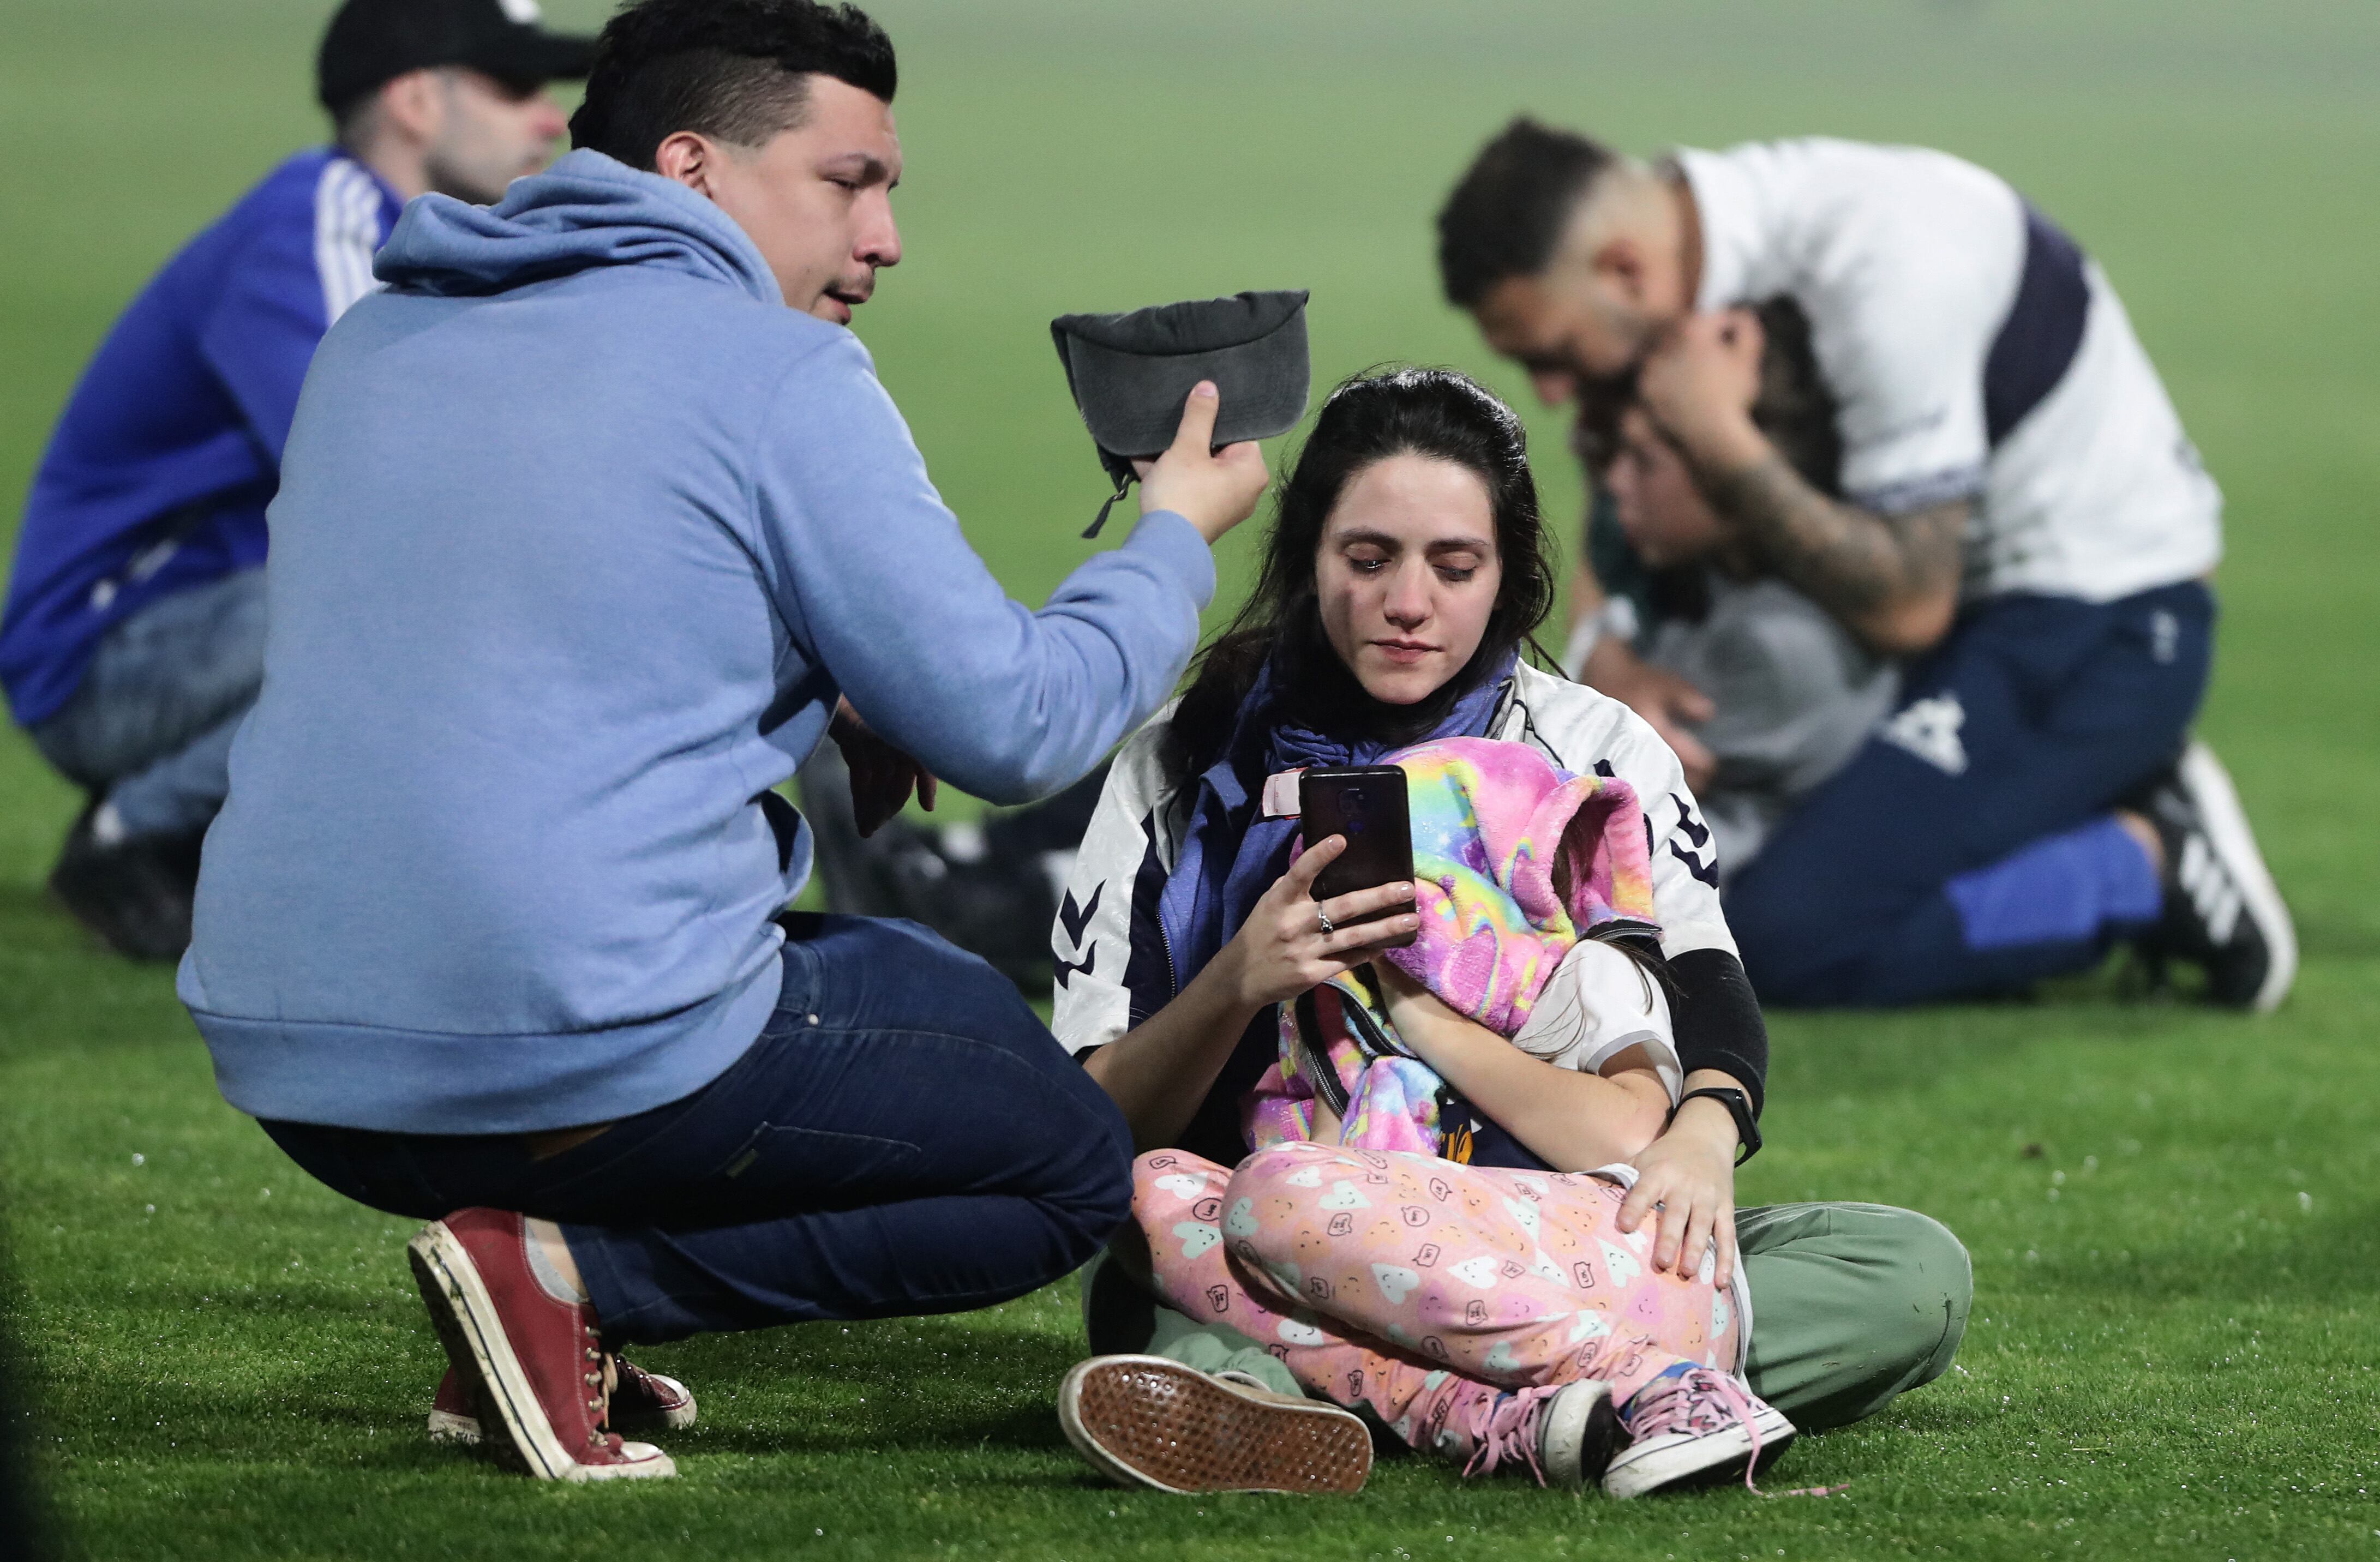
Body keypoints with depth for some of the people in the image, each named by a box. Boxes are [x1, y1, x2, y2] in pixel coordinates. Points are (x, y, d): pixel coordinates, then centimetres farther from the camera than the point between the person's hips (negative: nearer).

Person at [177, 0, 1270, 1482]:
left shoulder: (373, 345, 15)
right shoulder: (781, 375, -7)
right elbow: (1011, 725, -6)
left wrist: (815, 711, 22)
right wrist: (1176, 538, 12)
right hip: (594, 1064, -8)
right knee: (1076, 1165, 14)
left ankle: (540, 1287, 9)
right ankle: (576, 1278, -5)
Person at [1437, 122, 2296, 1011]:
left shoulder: (1877, 270, -29)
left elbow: (1907, 608, -26)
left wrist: (1719, 441, -26)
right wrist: (1606, 661, -10)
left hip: (2098, 634, -10)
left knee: (1785, 939, -22)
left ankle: (2147, 865, -5)